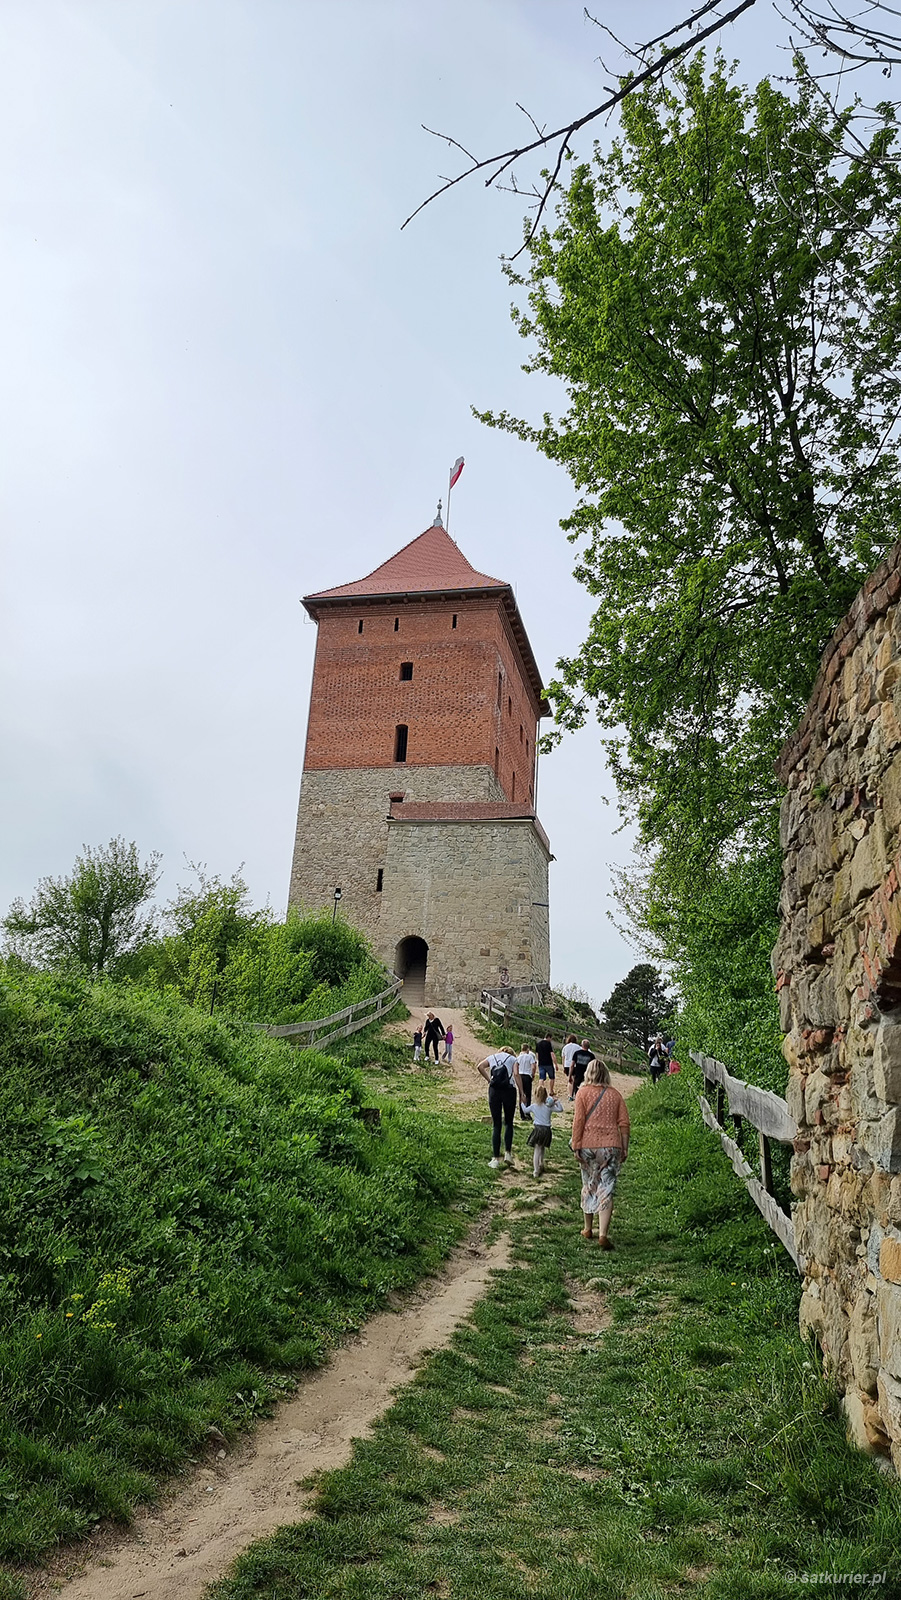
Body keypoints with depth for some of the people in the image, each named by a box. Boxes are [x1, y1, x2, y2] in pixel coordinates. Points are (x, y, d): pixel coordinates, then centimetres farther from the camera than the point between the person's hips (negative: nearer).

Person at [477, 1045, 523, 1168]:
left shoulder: (492, 1057, 20)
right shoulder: (513, 1059, 13)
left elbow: (480, 1066, 3)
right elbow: (516, 1074, -4)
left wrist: (488, 1079, 8)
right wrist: (521, 1093, -5)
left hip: (494, 1090, 1)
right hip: (509, 1090, -1)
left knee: (496, 1125, 6)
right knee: (509, 1123, 15)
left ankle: (496, 1158, 4)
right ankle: (507, 1153, 2)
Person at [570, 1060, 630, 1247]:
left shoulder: (583, 1092, -1)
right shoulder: (615, 1094, 6)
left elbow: (578, 1121, -6)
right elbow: (624, 1123, 4)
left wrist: (575, 1146, -3)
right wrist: (625, 1148, 10)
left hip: (588, 1146, 0)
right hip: (611, 1146, 1)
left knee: (589, 1187, 16)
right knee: (606, 1190, -1)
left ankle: (588, 1229, 28)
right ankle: (603, 1234, -11)